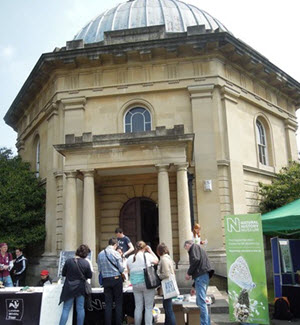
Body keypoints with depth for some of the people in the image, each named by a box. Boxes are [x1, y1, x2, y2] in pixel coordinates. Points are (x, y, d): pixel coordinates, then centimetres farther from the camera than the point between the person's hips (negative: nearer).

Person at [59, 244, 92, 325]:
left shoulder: (68, 261, -10)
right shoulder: (86, 263, -12)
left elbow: (63, 273, 1)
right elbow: (89, 276, -1)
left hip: (69, 288, 0)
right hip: (80, 288, 0)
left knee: (66, 309, 7)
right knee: (80, 309, 10)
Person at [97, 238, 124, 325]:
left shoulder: (100, 254, 3)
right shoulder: (116, 253, -9)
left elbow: (99, 269, 8)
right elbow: (121, 269, -8)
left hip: (105, 280, 4)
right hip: (116, 279, -3)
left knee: (108, 303, 9)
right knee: (118, 303, 6)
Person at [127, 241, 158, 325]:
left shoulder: (130, 258, 6)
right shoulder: (147, 255, -6)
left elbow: (129, 272, 15)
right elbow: (156, 261, 11)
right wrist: (150, 251, 16)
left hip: (135, 285, 4)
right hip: (147, 284, -4)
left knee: (138, 307, 13)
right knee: (148, 308, 3)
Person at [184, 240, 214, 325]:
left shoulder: (194, 247, 2)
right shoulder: (199, 248, 29)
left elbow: (196, 259, -17)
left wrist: (188, 273, -8)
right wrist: (194, 286, 33)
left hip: (201, 276, -10)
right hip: (204, 276, 10)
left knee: (201, 302, -9)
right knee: (199, 301, 15)